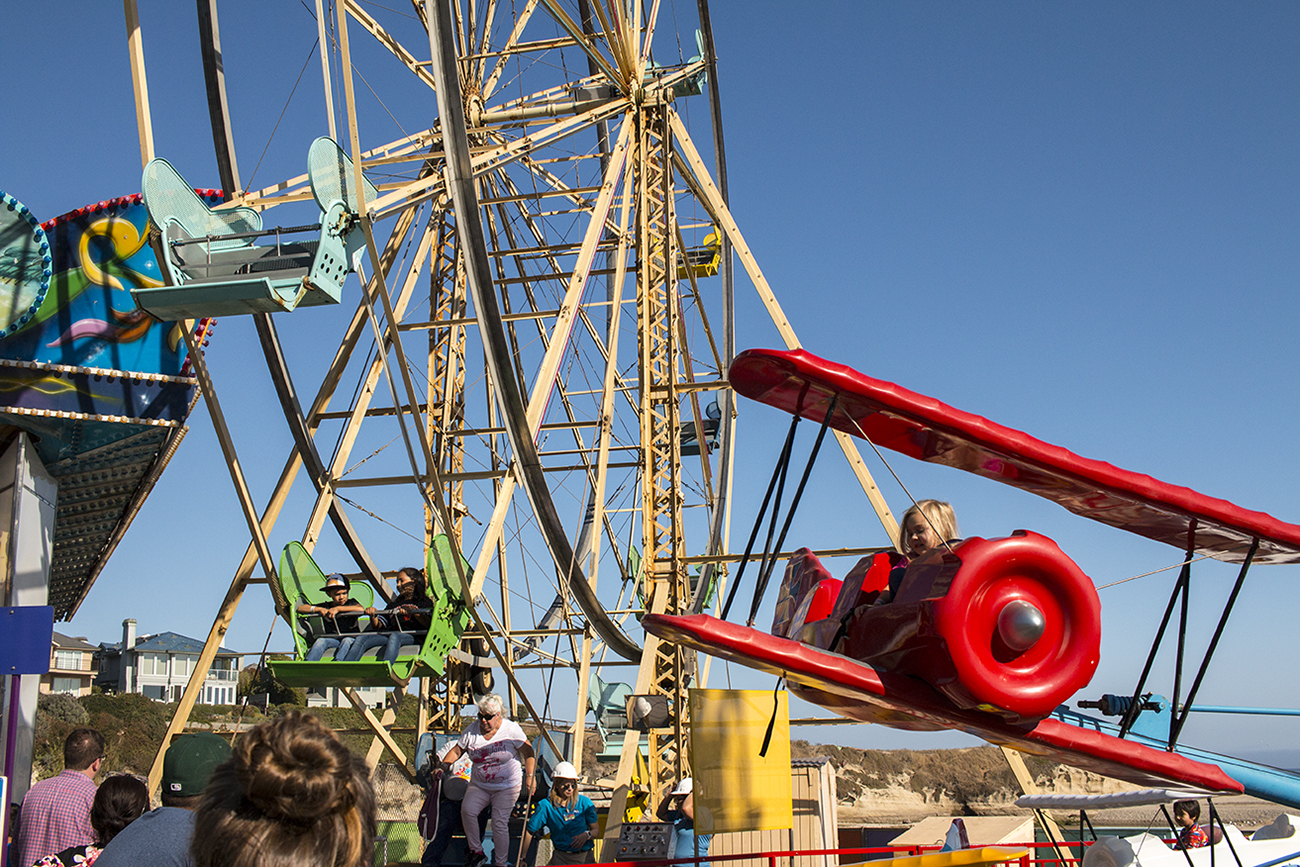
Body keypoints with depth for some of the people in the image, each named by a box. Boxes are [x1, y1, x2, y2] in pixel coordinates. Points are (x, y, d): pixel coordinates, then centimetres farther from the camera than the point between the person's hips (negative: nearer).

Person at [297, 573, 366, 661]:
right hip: (332, 639, 2)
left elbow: (361, 609, -14)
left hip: (351, 638, -2)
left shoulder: (351, 603, 12)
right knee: (320, 640, -28)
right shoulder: (326, 606, 18)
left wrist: (338, 609, -17)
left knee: (347, 640, -35)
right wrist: (319, 609, -3)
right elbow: (300, 608, 14)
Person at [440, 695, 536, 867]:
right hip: (478, 785, 3)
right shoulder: (472, 730, -1)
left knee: (499, 823, -11)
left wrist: (530, 777, -9)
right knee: (467, 810, -22)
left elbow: (528, 753, -3)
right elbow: (456, 751, 7)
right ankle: (477, 853, -7)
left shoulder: (511, 729, -9)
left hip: (507, 787, -3)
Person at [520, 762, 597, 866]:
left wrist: (587, 835, -16)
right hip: (561, 857, -1)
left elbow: (596, 829, 7)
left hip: (585, 857, 1)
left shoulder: (584, 802, 5)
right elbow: (529, 831, 6)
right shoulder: (545, 805, 1)